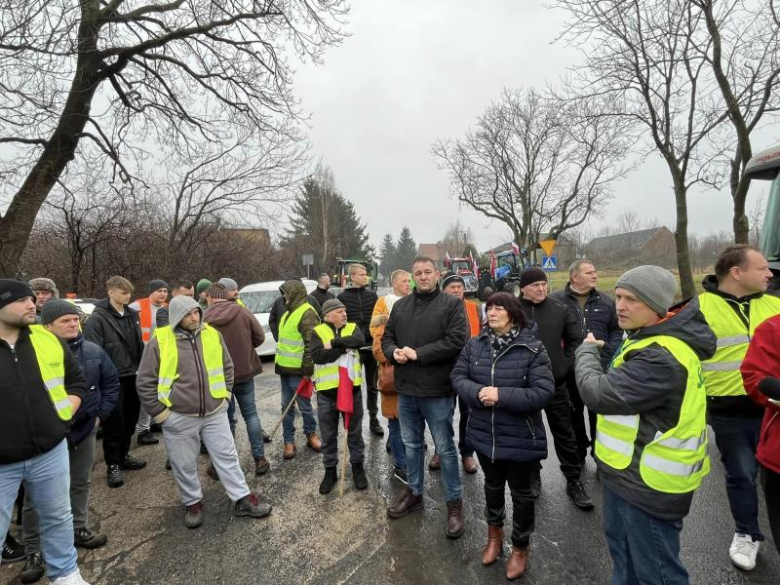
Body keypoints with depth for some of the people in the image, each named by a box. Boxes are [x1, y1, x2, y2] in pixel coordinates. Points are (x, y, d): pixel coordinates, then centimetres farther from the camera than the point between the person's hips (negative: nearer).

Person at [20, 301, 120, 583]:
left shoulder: (92, 351, -2)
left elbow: (111, 382, 10)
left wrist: (101, 412, 4)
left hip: (84, 429, 4)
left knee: (80, 484, 19)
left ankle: (78, 530, 37)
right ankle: (34, 551, 23)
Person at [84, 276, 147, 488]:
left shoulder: (132, 315, 9)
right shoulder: (98, 318, -11)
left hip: (132, 376, 6)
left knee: (130, 420, 16)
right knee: (114, 423, 4)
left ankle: (123, 456, 33)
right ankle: (112, 464, 19)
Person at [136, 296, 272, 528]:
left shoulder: (212, 334, -1)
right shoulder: (160, 341, -11)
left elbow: (227, 367, 12)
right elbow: (145, 381, -4)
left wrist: (224, 396, 7)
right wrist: (159, 412, -5)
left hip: (215, 413, 2)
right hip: (179, 418, -2)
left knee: (227, 457, 10)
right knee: (185, 466, 13)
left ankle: (243, 500, 22)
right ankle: (193, 503, 35)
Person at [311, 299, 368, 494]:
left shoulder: (353, 327, 3)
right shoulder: (317, 332, -3)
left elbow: (360, 341, -19)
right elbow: (317, 356, -18)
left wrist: (334, 342, -21)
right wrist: (345, 347, -17)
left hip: (352, 388, 1)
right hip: (327, 390, -1)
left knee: (355, 431, 14)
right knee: (328, 434, 13)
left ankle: (357, 466, 32)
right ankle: (330, 470, 30)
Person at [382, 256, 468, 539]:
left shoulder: (452, 304, -8)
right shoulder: (400, 305, 9)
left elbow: (456, 340, -18)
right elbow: (387, 337, 12)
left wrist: (418, 353, -20)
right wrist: (393, 352, -11)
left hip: (437, 390, -5)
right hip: (406, 389, 6)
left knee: (445, 448, 7)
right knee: (411, 444, 20)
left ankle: (454, 502, 25)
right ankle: (414, 492, 39)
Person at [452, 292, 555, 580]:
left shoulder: (532, 348, -17)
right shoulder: (475, 344, -4)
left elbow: (544, 391, -22)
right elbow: (458, 376, -2)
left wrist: (501, 395, -28)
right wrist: (477, 393, -23)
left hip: (520, 438, -4)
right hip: (484, 434, 4)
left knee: (520, 492, 17)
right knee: (492, 485, 25)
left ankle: (521, 547, 42)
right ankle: (494, 533, 52)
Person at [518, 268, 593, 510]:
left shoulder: (560, 310, -1)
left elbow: (576, 340, 7)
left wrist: (566, 364, -1)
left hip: (555, 382, 1)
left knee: (564, 433, 12)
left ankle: (573, 480, 27)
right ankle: (533, 476, 33)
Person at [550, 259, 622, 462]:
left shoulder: (606, 301, 4)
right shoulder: (555, 300, -9)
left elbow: (616, 329, 10)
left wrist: (611, 353, -4)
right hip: (569, 369, -2)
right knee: (574, 414, 15)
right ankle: (577, 454, 33)